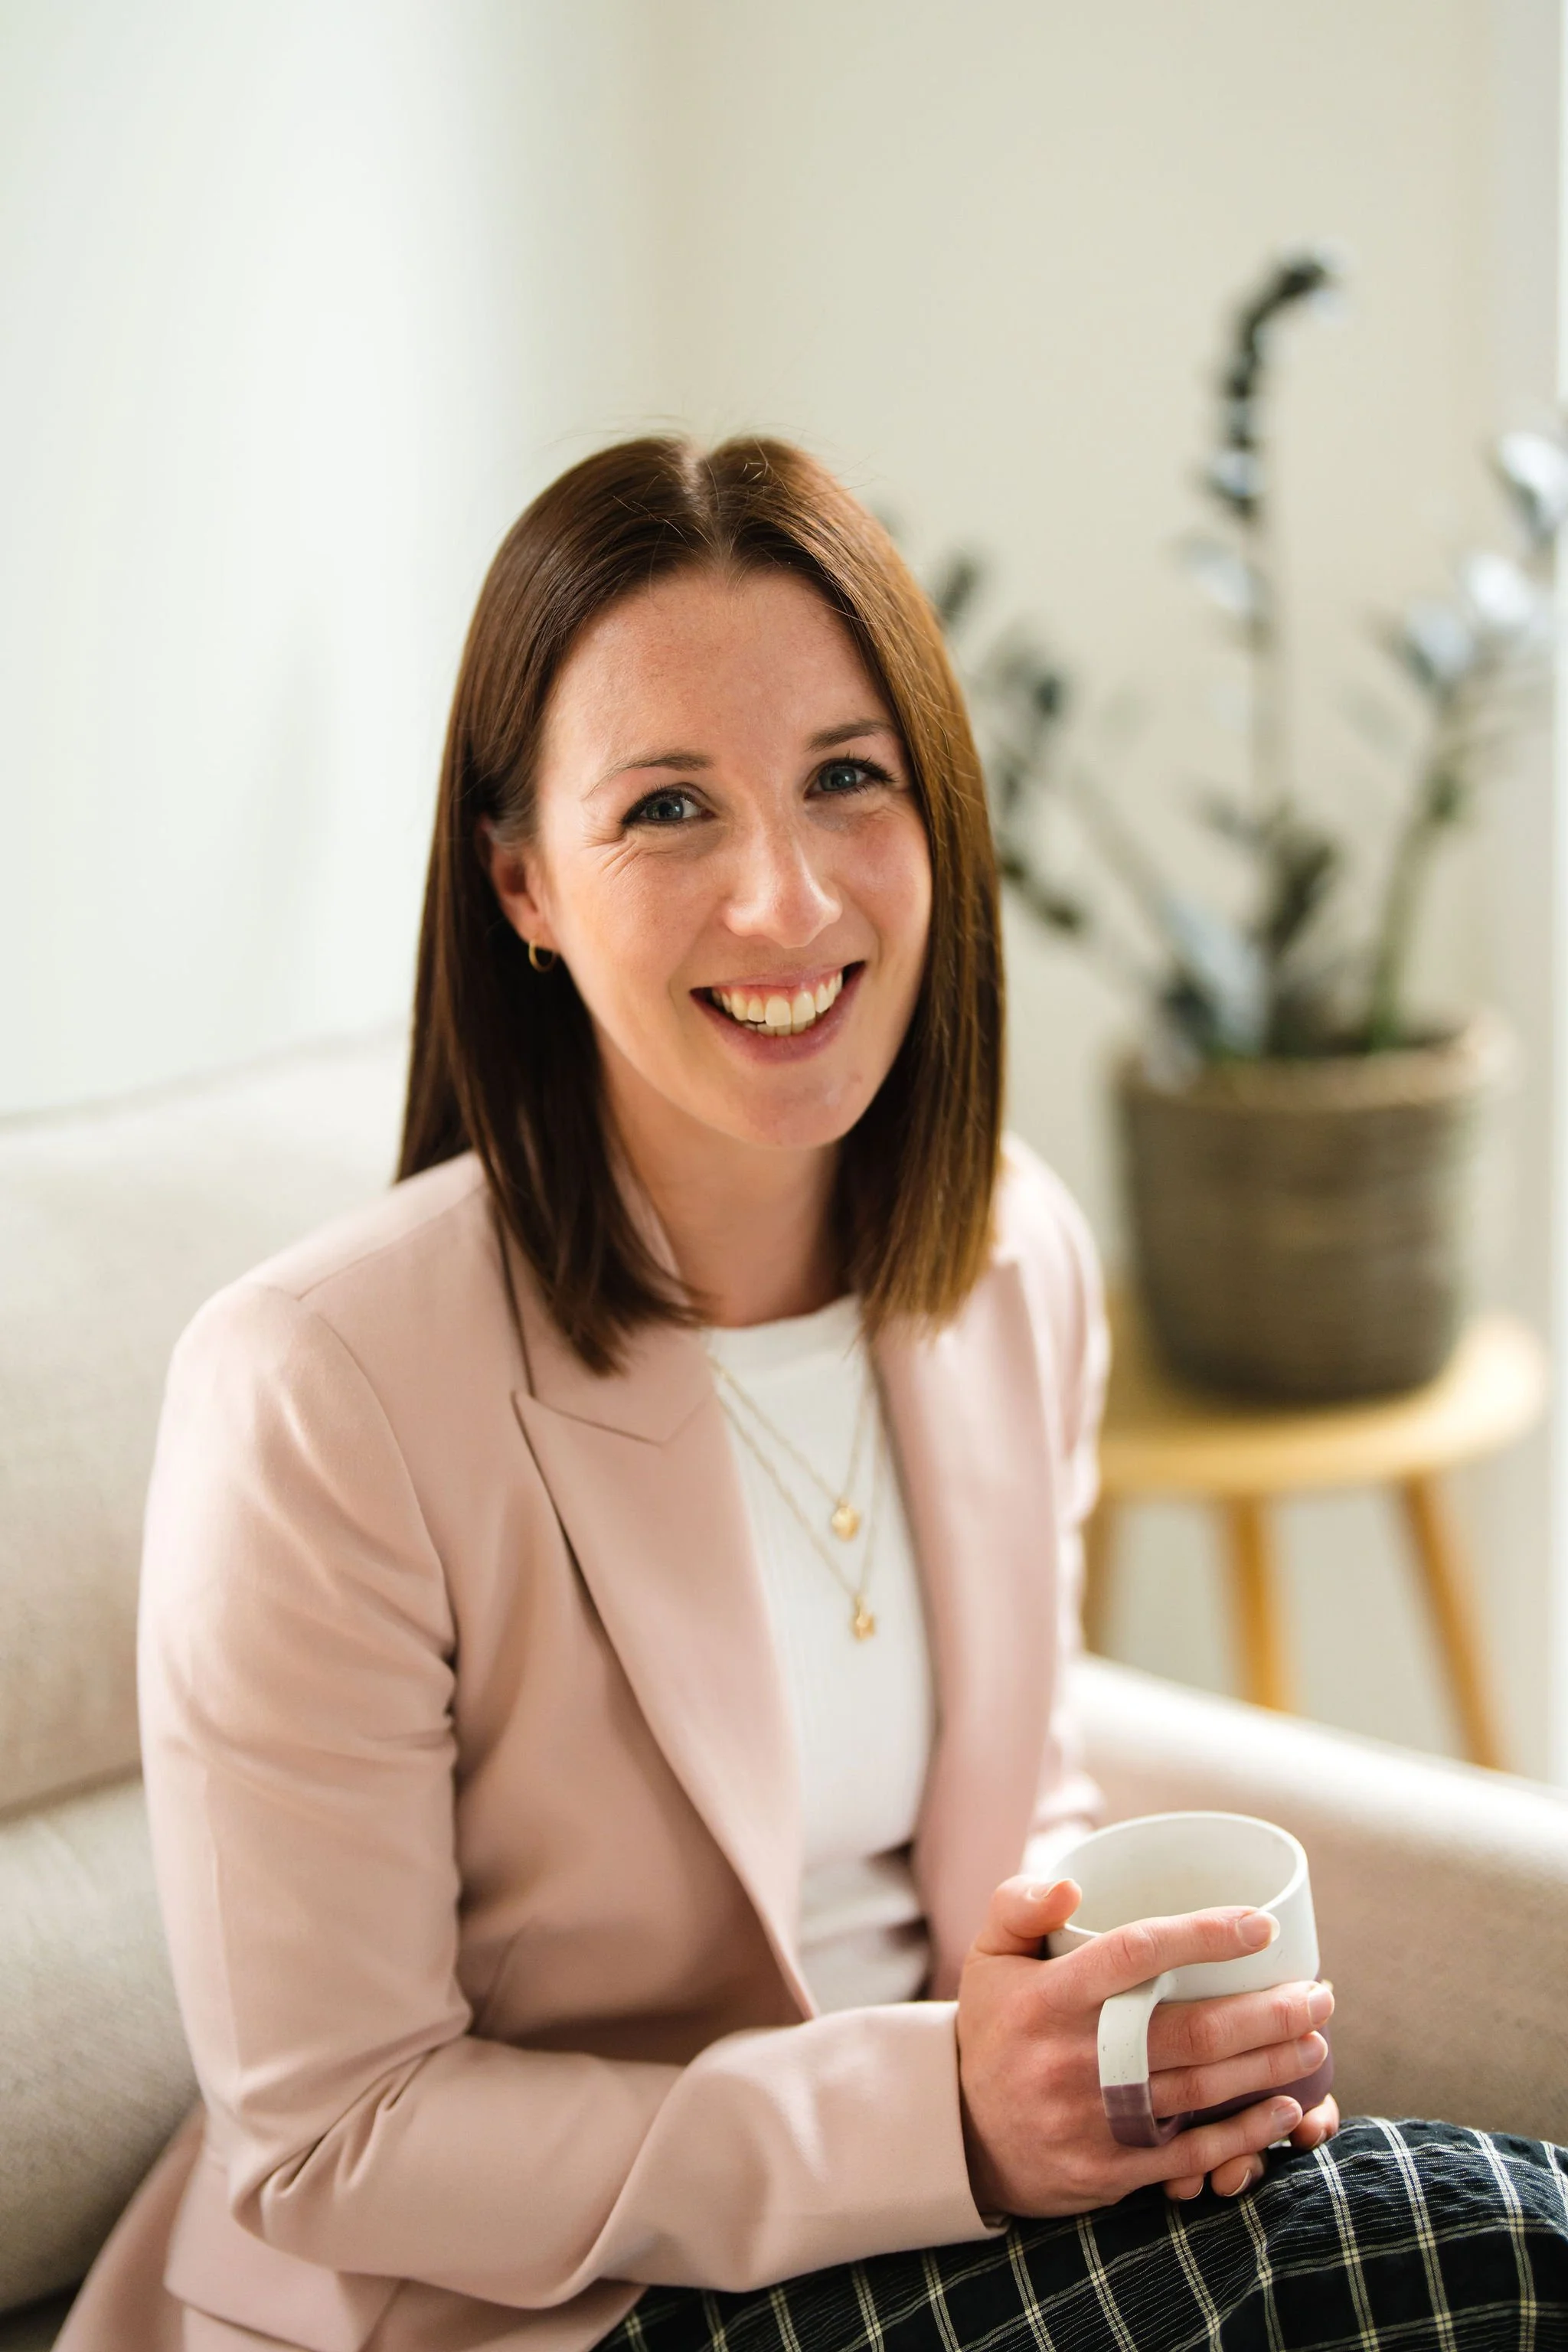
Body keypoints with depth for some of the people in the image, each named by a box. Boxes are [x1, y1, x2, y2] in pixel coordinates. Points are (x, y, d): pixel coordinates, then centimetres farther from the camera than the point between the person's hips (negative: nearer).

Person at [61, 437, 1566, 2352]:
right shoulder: (311, 1396, -22)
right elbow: (324, 2143, -16)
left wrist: (1118, 1994, -11)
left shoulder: (1023, 1262, -2)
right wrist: (943, 2114, -25)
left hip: (961, 2186, 7)